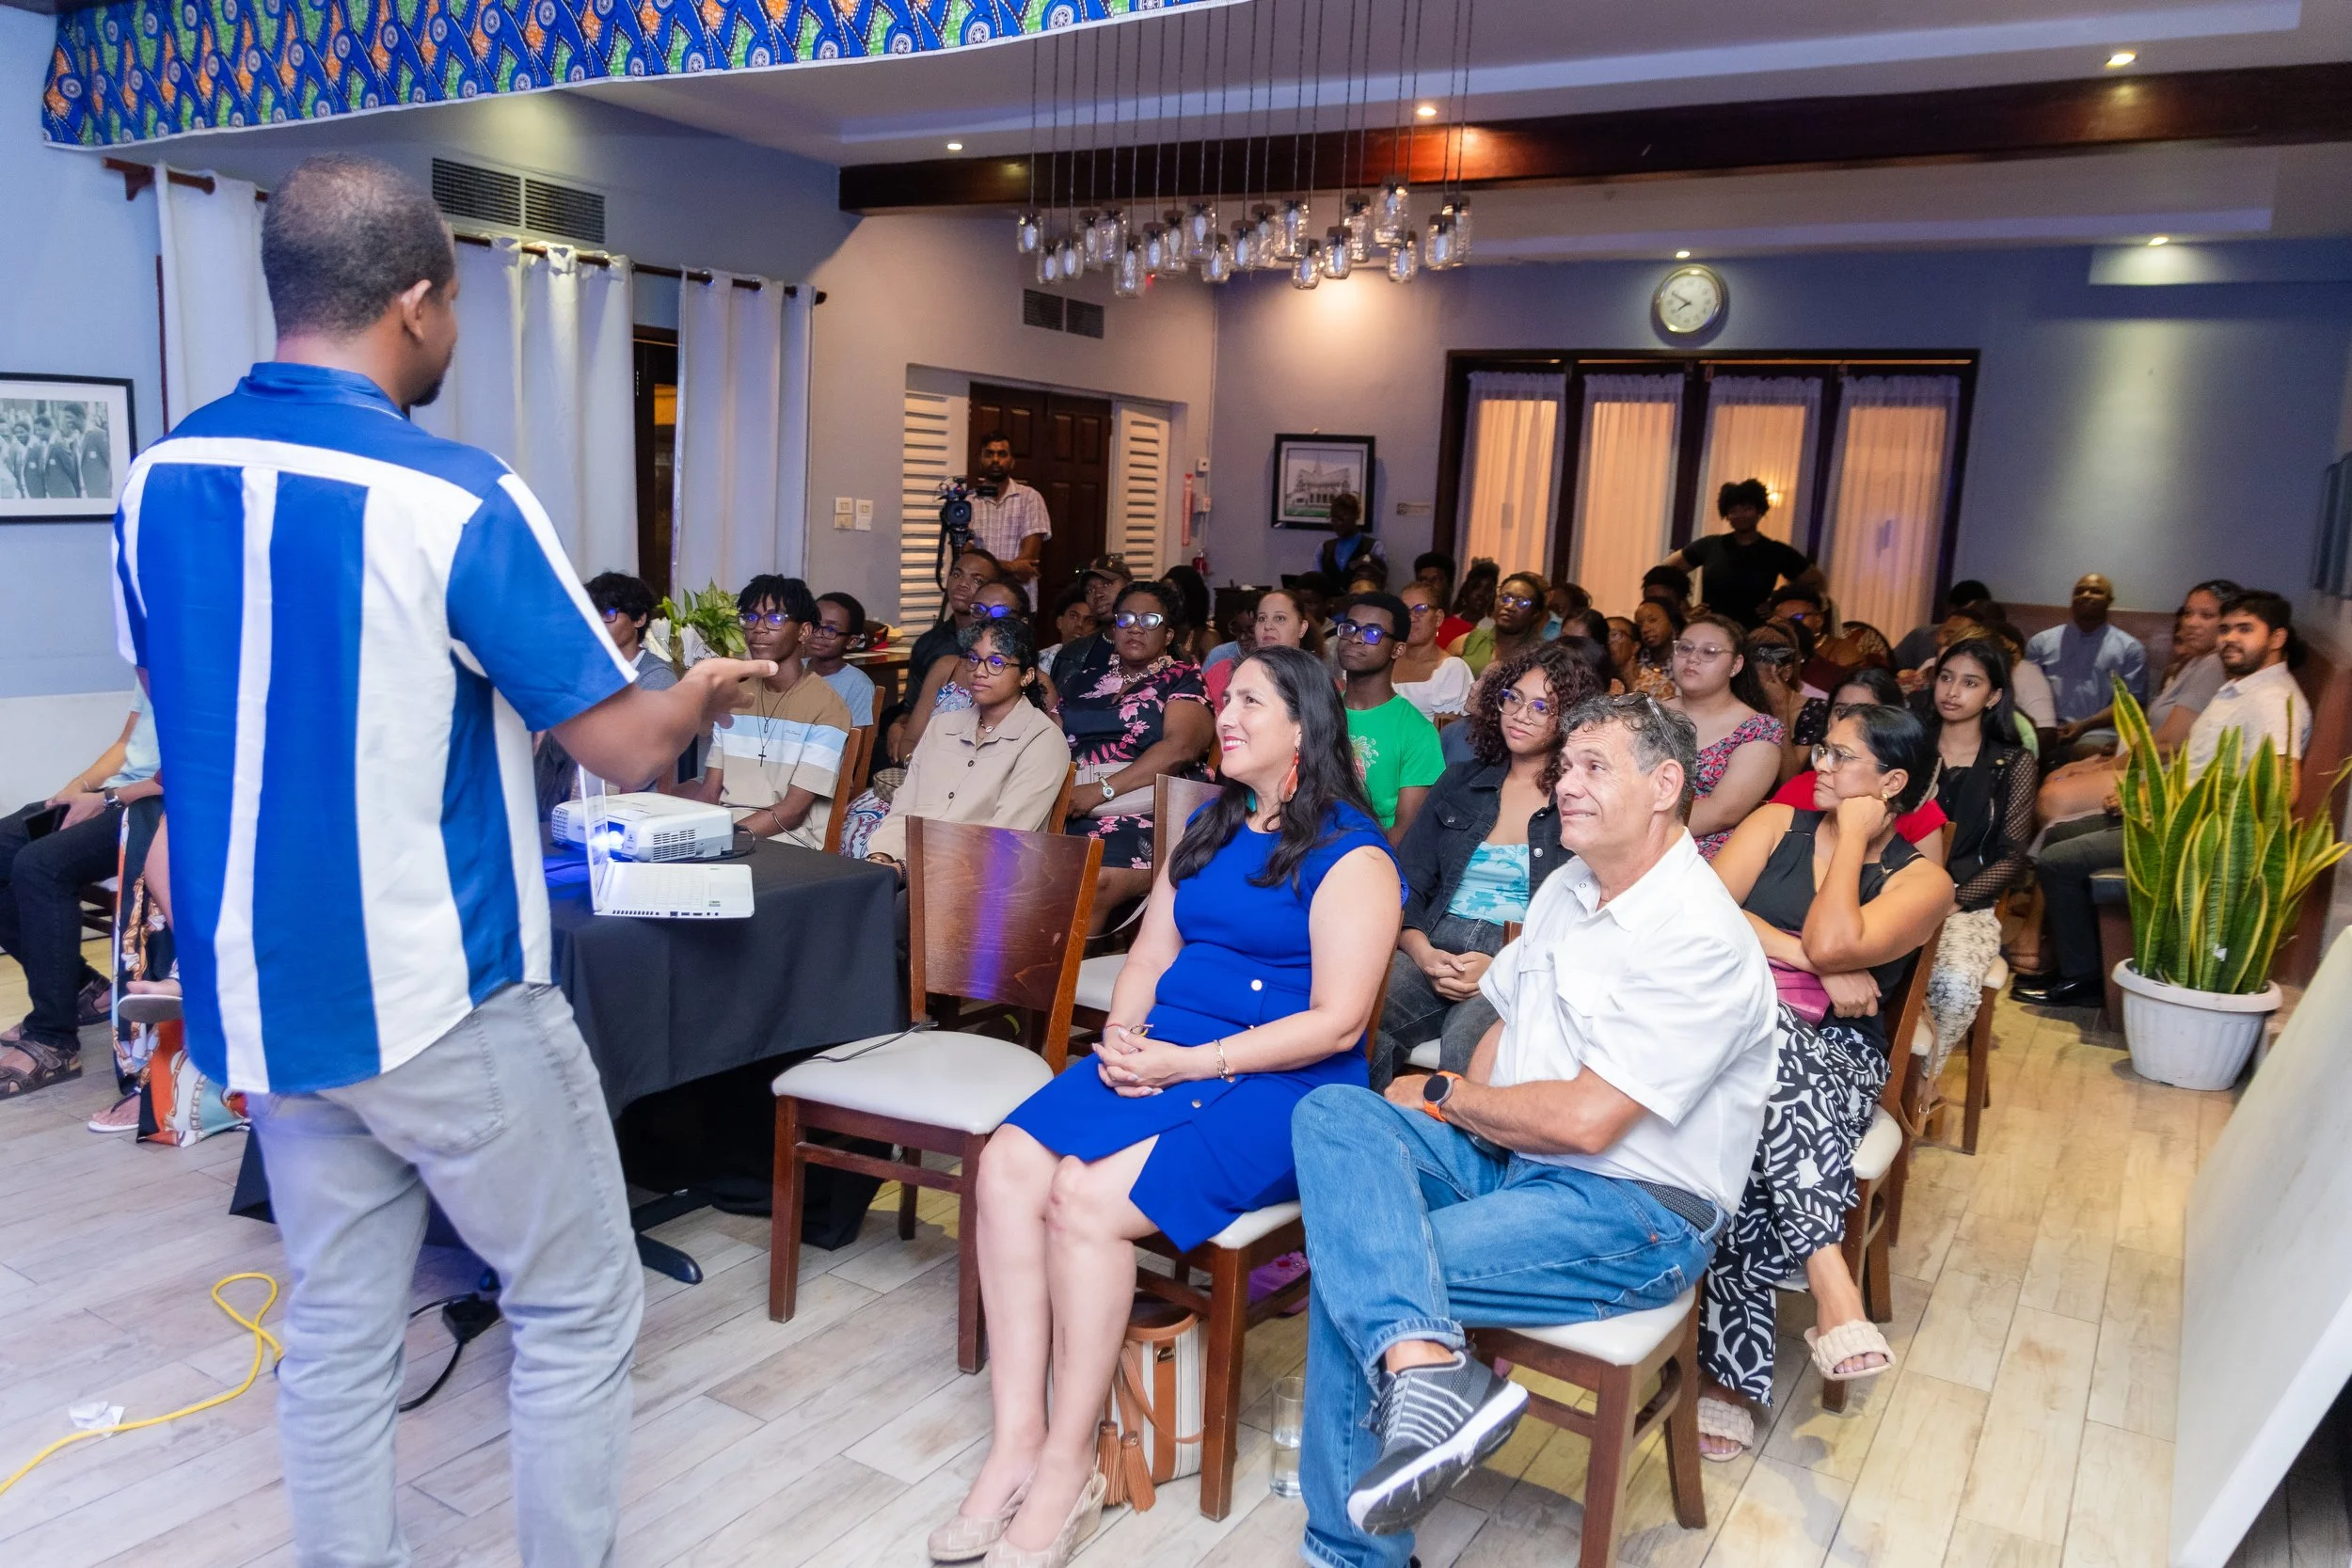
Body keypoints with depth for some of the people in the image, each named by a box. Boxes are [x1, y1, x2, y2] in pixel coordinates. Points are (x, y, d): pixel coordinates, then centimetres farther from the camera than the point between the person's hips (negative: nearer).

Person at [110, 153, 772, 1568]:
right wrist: (709, 689, 6)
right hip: (441, 1001, -6)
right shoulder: (459, 501, -18)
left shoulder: (160, 480, 2)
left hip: (262, 997, 7)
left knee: (335, 1329, 17)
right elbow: (626, 748, -14)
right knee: (579, 1309, 11)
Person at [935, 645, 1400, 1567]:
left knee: (1088, 1199, -27)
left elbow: (1337, 1020, -12)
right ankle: (1016, 1440, -12)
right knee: (1009, 1164, -18)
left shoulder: (1349, 852, -6)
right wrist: (1122, 1035, -3)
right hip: (1158, 1057, 7)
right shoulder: (1208, 827, 18)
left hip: (1282, 1086, -7)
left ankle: (1067, 1467, -10)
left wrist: (1194, 1063, -16)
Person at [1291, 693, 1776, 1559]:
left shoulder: (1701, 941, -17)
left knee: (1354, 1265, -24)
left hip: (1635, 1213, -8)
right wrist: (1466, 1107, -1)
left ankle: (1357, 1544, -15)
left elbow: (1585, 1119, -21)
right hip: (1506, 1158, 8)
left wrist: (1444, 1094, -6)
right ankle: (1425, 1367, -35)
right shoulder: (1566, 891, 12)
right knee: (1331, 1113, -20)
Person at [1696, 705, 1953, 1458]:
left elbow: (1832, 942, -15)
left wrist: (1854, 836, -2)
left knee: (1756, 1156, -37)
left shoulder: (1920, 881, 6)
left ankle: (1724, 1371, -33)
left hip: (1836, 1059, -1)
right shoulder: (1776, 824, 15)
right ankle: (1831, 1284, -41)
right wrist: (1817, 965, -9)